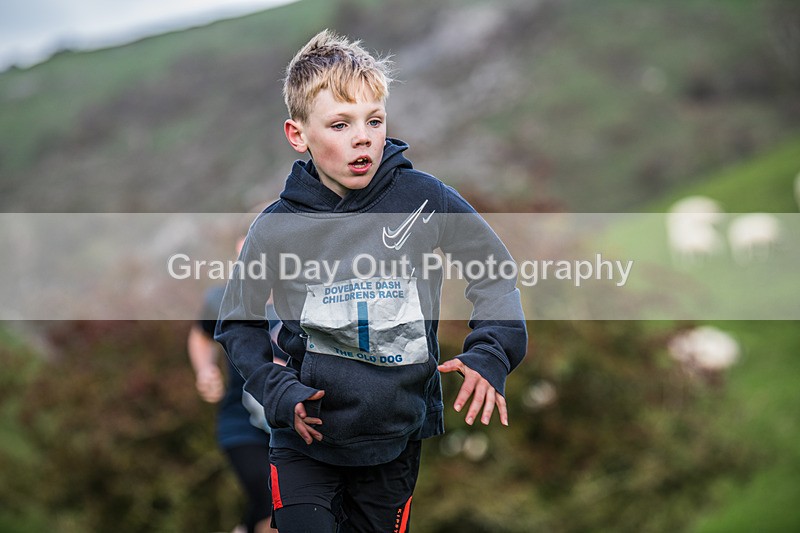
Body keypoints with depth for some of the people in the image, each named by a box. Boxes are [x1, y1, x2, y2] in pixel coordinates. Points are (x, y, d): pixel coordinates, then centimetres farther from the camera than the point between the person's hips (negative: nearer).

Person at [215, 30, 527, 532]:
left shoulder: (421, 197, -9)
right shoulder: (276, 227, -8)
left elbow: (494, 270, 2)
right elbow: (239, 325, 6)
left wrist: (490, 356, -12)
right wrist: (278, 390, -9)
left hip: (397, 438, 1)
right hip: (305, 439, -1)